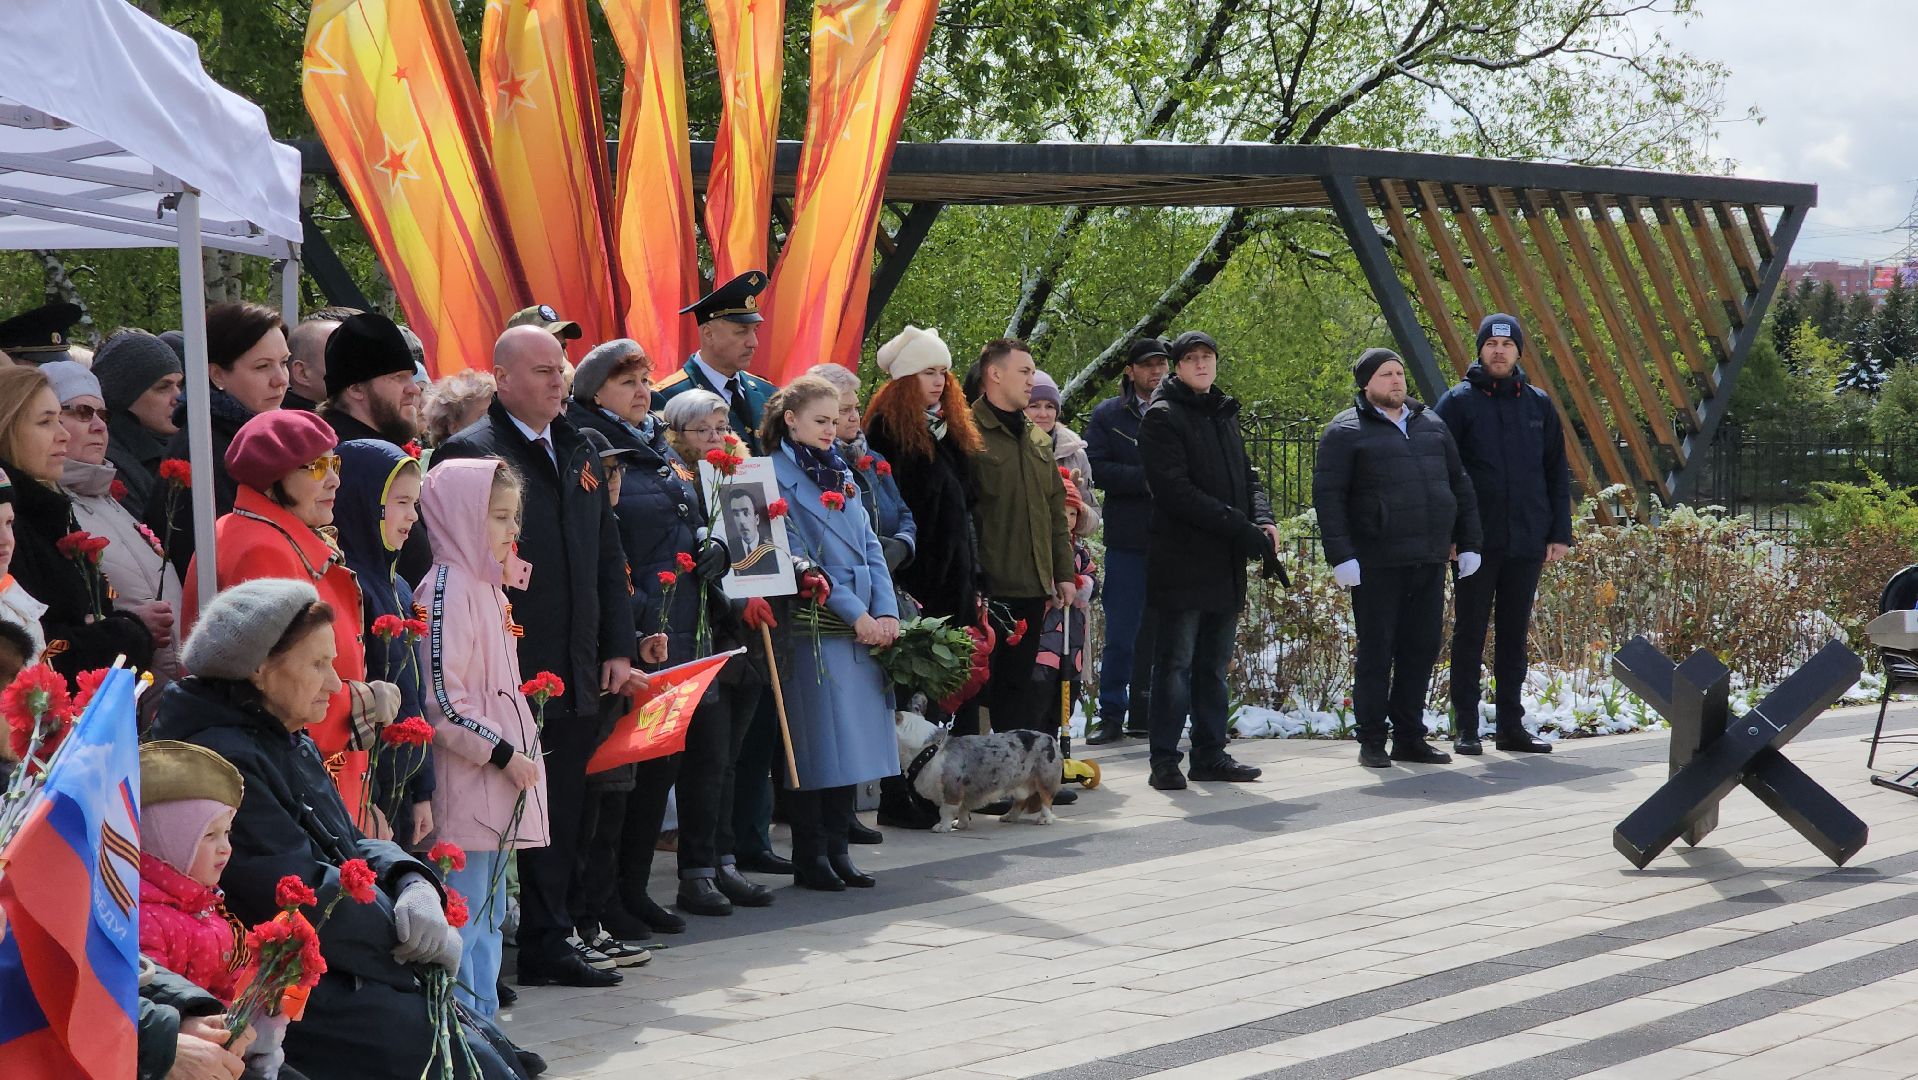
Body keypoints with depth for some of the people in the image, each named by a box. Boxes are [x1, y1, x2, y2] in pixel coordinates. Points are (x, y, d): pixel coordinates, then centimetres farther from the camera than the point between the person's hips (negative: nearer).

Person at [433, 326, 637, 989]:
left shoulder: (579, 455, 17)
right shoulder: (470, 455, -7)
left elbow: (608, 558, 20)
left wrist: (618, 649, 12)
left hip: (575, 676, 7)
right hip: (508, 677, -7)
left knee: (561, 816, 10)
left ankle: (548, 944, 17)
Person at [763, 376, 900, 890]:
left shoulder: (841, 474, 16)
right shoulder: (777, 477, -6)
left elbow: (869, 545, 12)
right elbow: (797, 560, -12)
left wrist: (886, 612, -2)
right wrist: (854, 613, -14)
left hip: (864, 625, 7)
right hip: (814, 626, -7)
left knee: (850, 741, 7)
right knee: (816, 744, -4)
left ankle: (837, 848, 14)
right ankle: (810, 856, 4)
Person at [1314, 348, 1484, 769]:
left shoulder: (1431, 425, 16)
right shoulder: (1346, 432, -1)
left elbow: (1460, 485, 21)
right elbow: (1327, 497, -7)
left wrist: (1468, 543, 14)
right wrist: (1341, 556, -15)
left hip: (1430, 561, 5)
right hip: (1377, 564, -5)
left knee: (1421, 650, 8)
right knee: (1376, 653, -2)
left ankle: (1410, 736, 17)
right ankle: (1372, 742, 5)